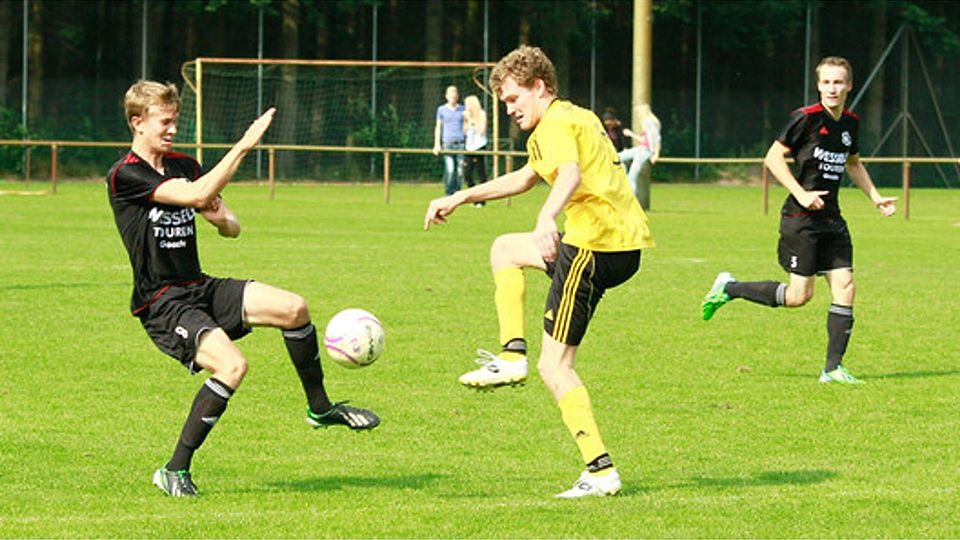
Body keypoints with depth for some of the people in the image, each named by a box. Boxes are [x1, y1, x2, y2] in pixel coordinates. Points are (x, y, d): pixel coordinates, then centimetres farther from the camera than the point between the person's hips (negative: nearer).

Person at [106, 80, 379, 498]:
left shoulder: (183, 166, 11)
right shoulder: (124, 176, -14)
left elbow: (231, 229, 15)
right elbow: (196, 195, -26)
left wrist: (222, 218, -10)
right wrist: (243, 146, -26)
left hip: (199, 288, 8)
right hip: (160, 303, -8)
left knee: (293, 307, -5)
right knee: (231, 365, -27)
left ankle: (320, 408, 17)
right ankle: (175, 471, -17)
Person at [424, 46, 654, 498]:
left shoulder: (555, 125, -10)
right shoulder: (577, 117, 23)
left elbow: (571, 175, -34)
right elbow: (525, 179, 37)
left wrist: (546, 218, -52)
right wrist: (460, 199, 38)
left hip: (597, 247, -10)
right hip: (624, 243, 10)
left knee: (555, 367, -5)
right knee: (505, 249, 25)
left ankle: (600, 471, -9)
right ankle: (512, 356, 13)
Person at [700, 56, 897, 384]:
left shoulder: (851, 124, 10)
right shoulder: (806, 119, -12)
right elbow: (773, 157, -11)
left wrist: (875, 197, 18)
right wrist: (801, 194, -19)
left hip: (832, 220, 7)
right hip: (800, 218, -7)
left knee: (845, 286, -4)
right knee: (799, 295, -6)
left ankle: (833, 367, 1)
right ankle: (729, 288, 13)